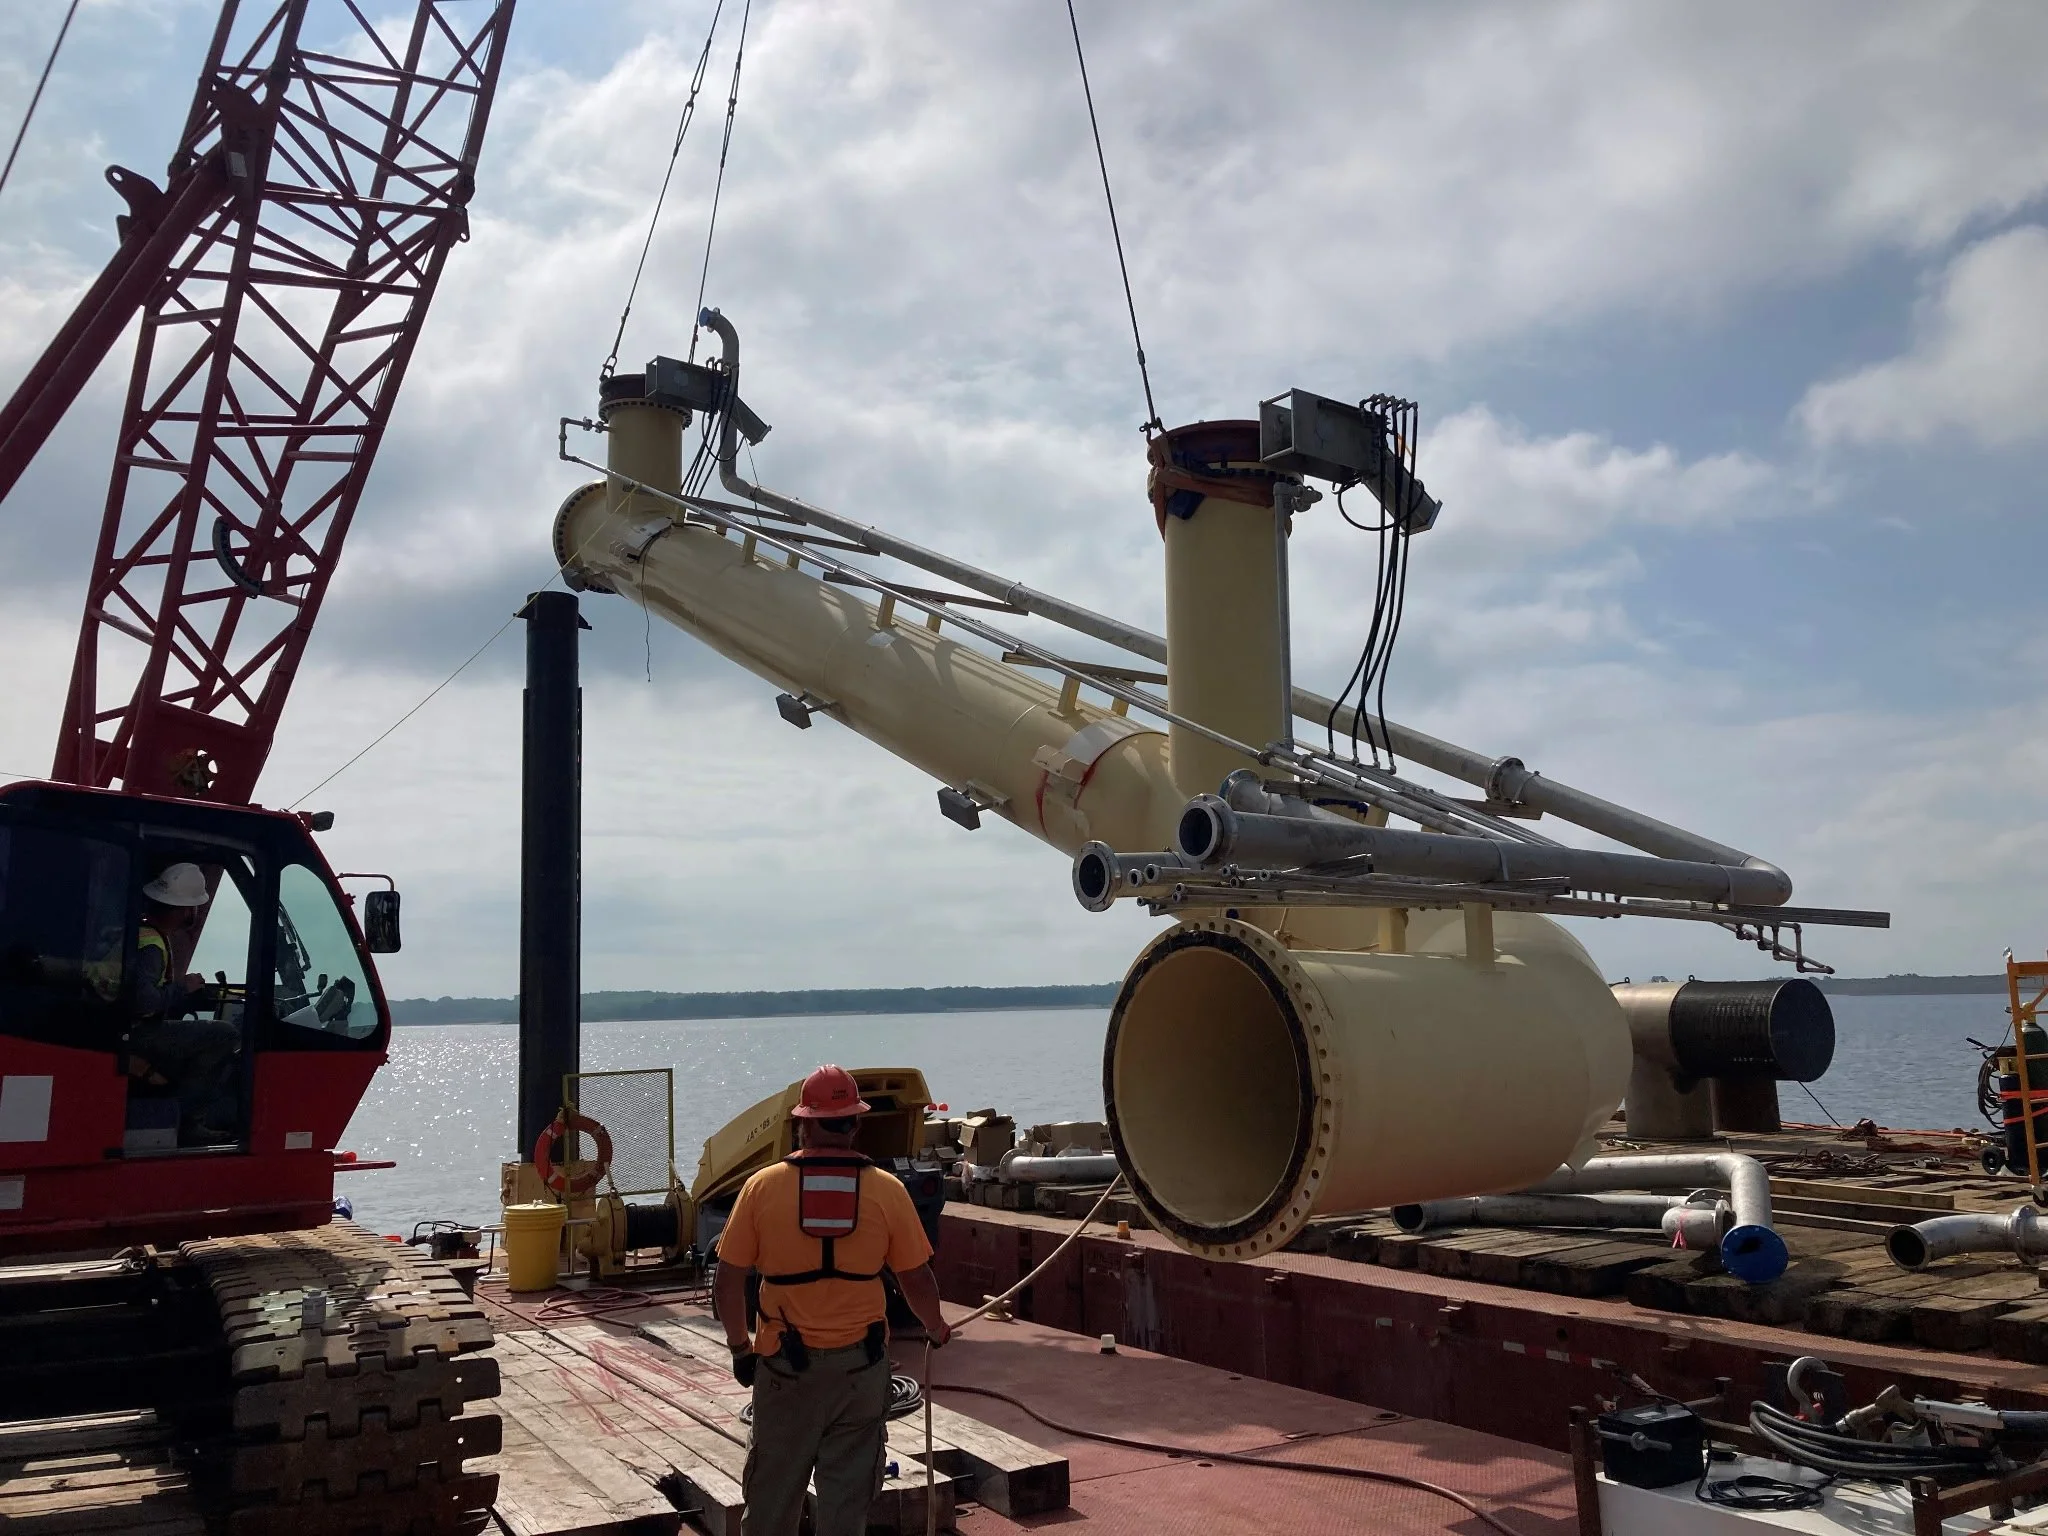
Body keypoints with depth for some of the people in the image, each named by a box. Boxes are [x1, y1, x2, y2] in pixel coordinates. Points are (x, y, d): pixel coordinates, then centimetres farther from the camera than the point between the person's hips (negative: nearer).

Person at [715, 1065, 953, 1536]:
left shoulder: (763, 1186, -8)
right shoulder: (887, 1190, -8)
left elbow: (730, 1280, -4)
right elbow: (917, 1279, -2)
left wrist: (740, 1347, 11)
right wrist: (937, 1329, 18)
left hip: (785, 1362, 0)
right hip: (860, 1364, 0)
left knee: (773, 1491, 16)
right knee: (846, 1496, 11)